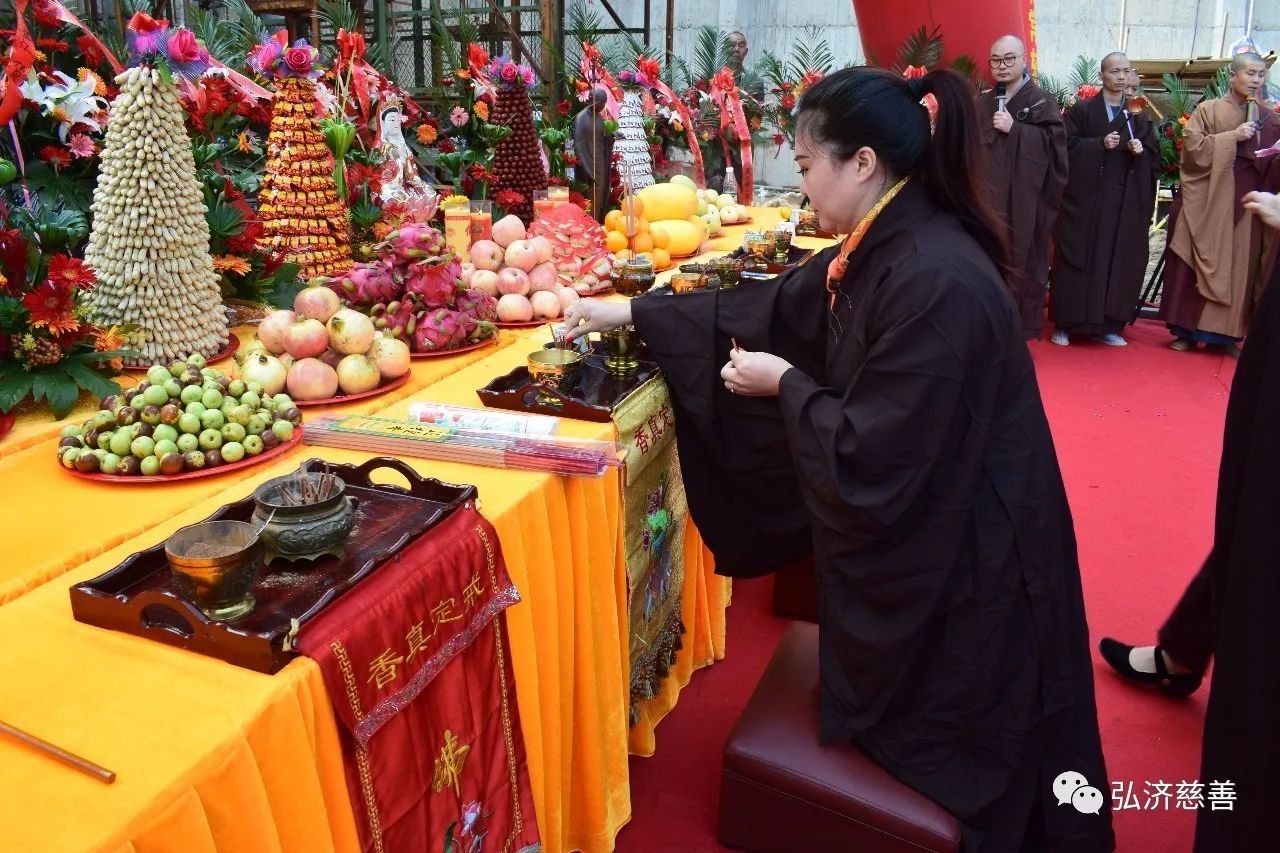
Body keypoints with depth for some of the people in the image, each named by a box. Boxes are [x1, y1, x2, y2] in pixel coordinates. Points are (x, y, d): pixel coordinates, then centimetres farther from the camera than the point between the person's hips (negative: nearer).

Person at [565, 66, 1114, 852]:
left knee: (939, 732, 15)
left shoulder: (935, 282, -32)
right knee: (897, 698, 28)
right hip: (904, 524, 9)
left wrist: (788, 386, -14)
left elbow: (869, 458, -30)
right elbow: (771, 306, 8)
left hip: (958, 557, -8)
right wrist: (631, 312, 9)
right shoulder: (887, 247, -2)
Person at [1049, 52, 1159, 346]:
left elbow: (1155, 158, 11)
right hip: (1083, 198, -3)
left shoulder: (1140, 115, 12)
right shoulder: (1080, 110, 3)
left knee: (1119, 261, 3)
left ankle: (1107, 325, 10)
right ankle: (1064, 324, 3)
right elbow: (1067, 147, -6)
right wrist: (1100, 144, -18)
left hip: (1125, 203, 3)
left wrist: (1141, 151, -10)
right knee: (1077, 258, -3)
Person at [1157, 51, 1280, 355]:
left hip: (1245, 208, 3)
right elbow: (1193, 147, -8)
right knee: (1198, 265, -3)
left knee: (1238, 268, 1)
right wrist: (1233, 137, -14)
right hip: (1207, 204, -3)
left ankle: (1224, 334, 7)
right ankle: (1187, 330, 3)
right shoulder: (1208, 110, 3)